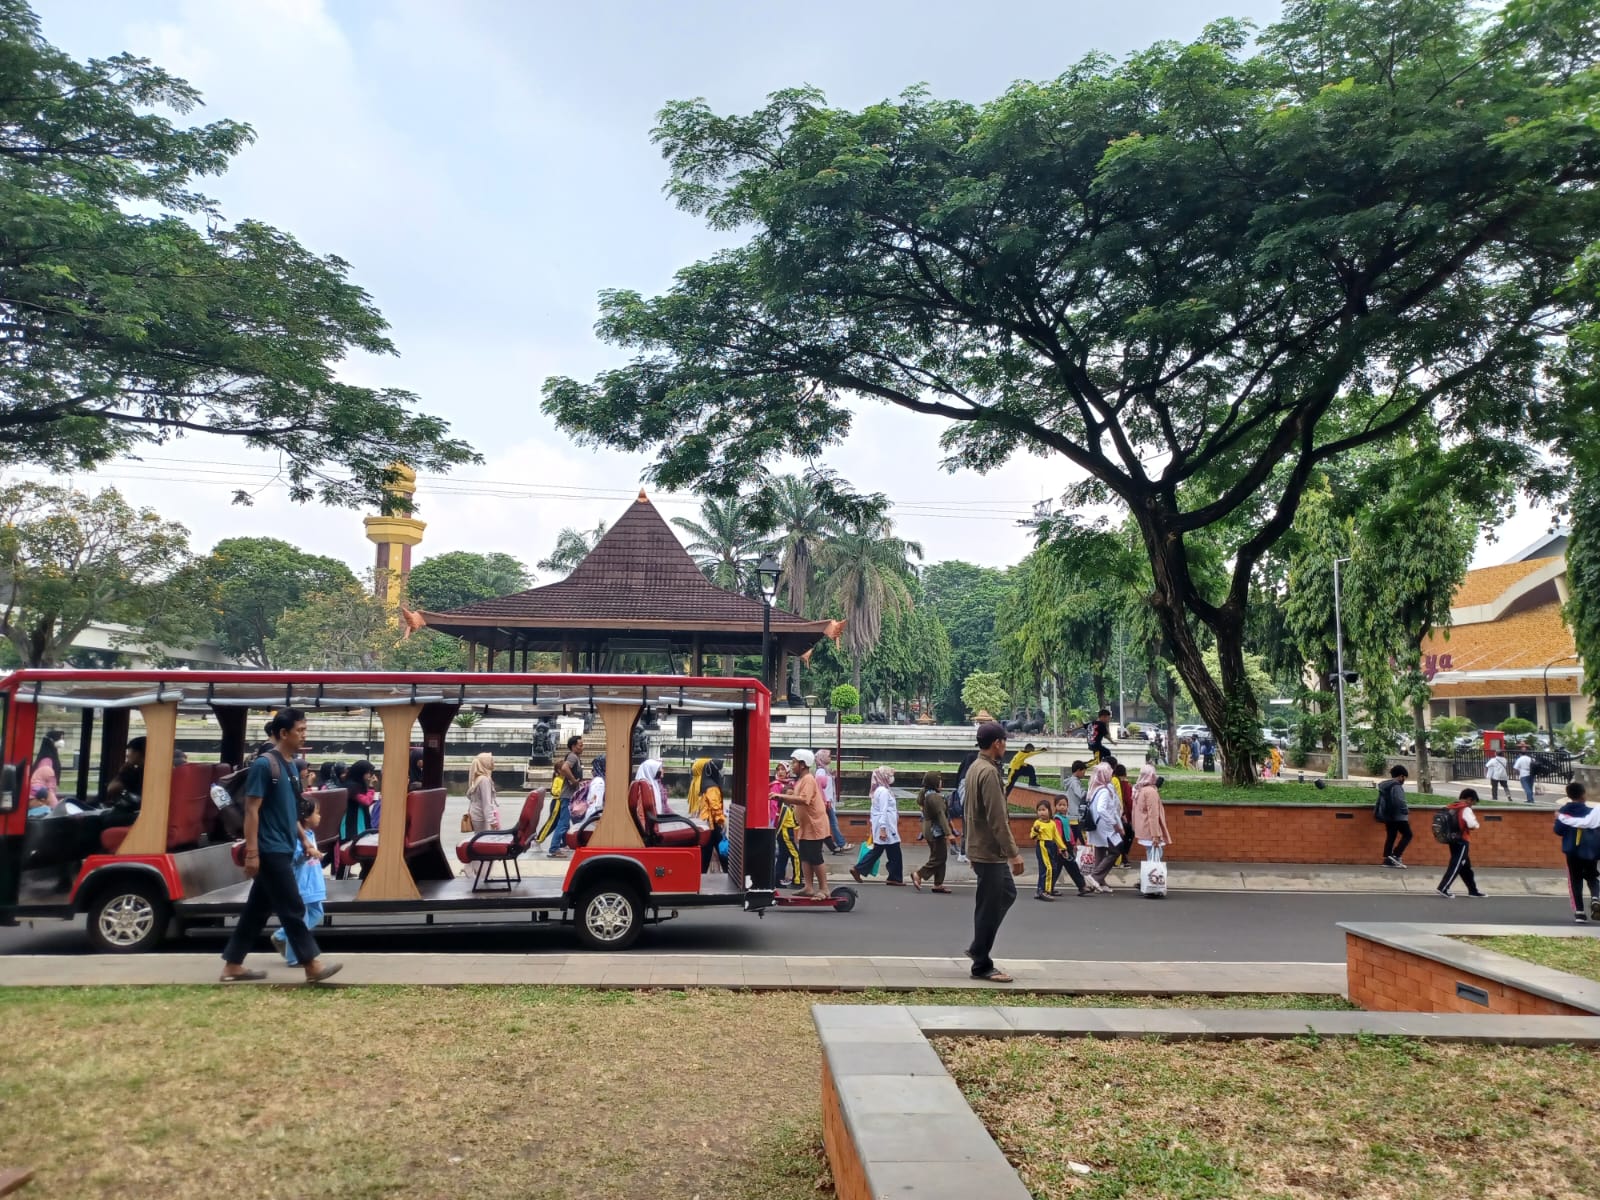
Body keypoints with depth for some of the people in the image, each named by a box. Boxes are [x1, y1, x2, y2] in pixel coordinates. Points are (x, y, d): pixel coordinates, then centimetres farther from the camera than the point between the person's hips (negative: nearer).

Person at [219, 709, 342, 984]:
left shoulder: (291, 766, 12)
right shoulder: (264, 764, -14)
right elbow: (251, 810, -16)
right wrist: (251, 852, -19)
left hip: (282, 850, 9)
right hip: (270, 851, -9)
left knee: (258, 909, 14)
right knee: (293, 909, -4)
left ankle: (232, 966, 22)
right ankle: (312, 965, 2)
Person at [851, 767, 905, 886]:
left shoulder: (879, 790, 14)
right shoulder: (884, 791, -17)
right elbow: (883, 812, -21)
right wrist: (883, 829, -23)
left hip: (881, 826, 10)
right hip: (886, 827, -10)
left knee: (877, 850, 13)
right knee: (894, 854, 0)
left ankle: (857, 869, 12)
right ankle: (895, 878, 8)